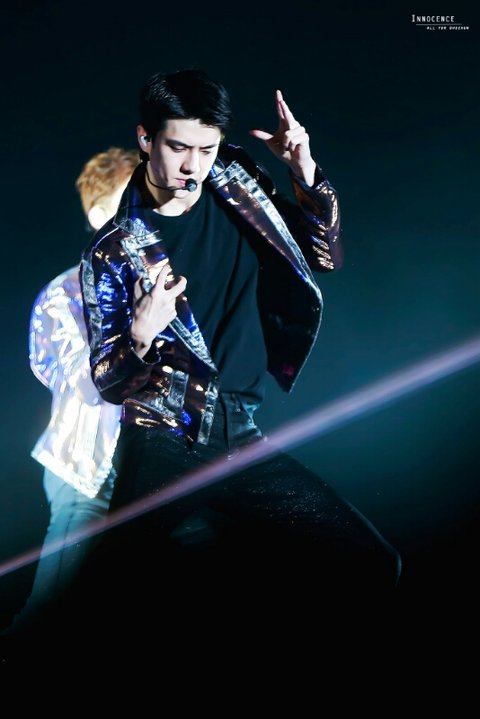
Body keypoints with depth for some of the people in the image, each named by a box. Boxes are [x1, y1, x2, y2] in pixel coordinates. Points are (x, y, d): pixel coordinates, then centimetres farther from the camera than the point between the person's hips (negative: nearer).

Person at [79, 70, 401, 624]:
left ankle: (235, 553, 11)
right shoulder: (113, 250, 0)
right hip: (161, 443, -3)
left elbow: (325, 256, 18)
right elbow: (106, 383, 2)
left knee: (373, 566, -9)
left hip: (241, 436, 4)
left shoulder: (237, 188, 9)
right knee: (133, 584, -30)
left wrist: (306, 173, 2)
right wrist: (140, 336, -21)